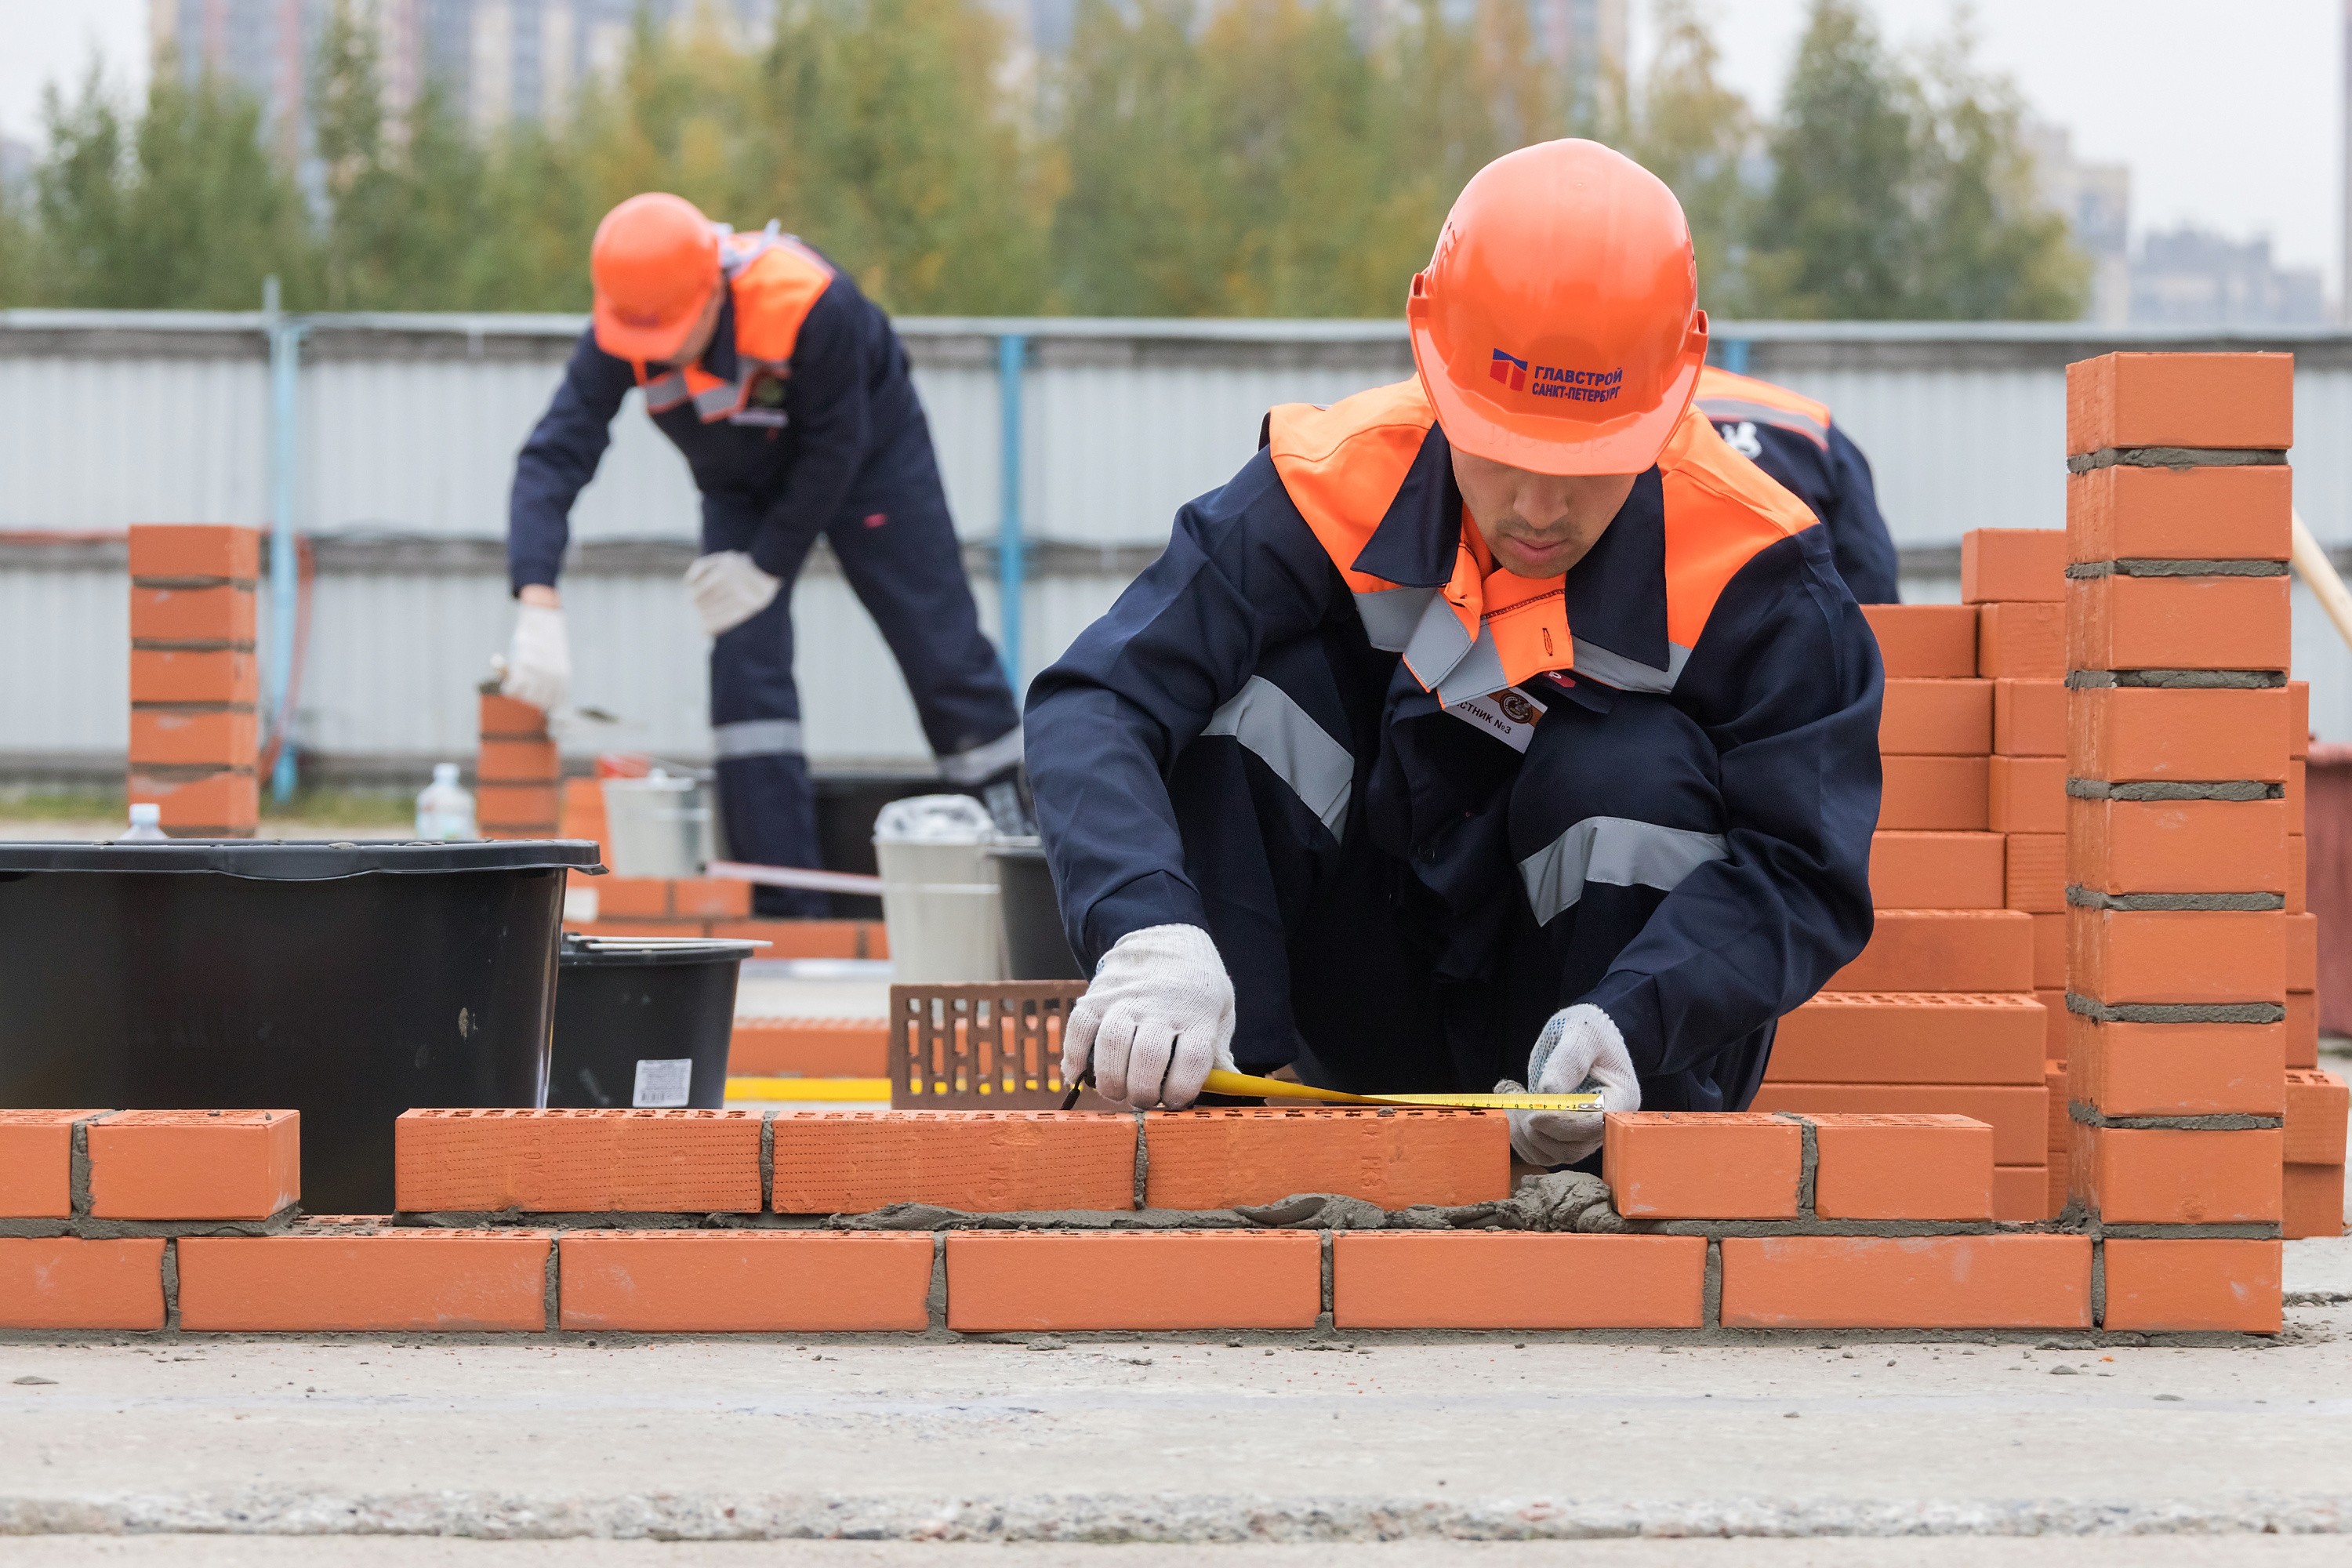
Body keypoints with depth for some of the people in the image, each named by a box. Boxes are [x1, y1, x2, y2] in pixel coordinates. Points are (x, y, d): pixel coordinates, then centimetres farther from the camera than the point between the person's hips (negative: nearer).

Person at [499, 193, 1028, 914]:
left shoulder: (810, 305, -39)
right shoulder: (618, 337, -30)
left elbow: (834, 451, -26)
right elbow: (553, 456, -35)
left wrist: (767, 567, -24)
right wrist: (538, 605, -47)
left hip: (870, 454, -3)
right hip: (743, 486, 3)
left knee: (942, 649, -1)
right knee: (745, 667, -11)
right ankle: (785, 907, -9)